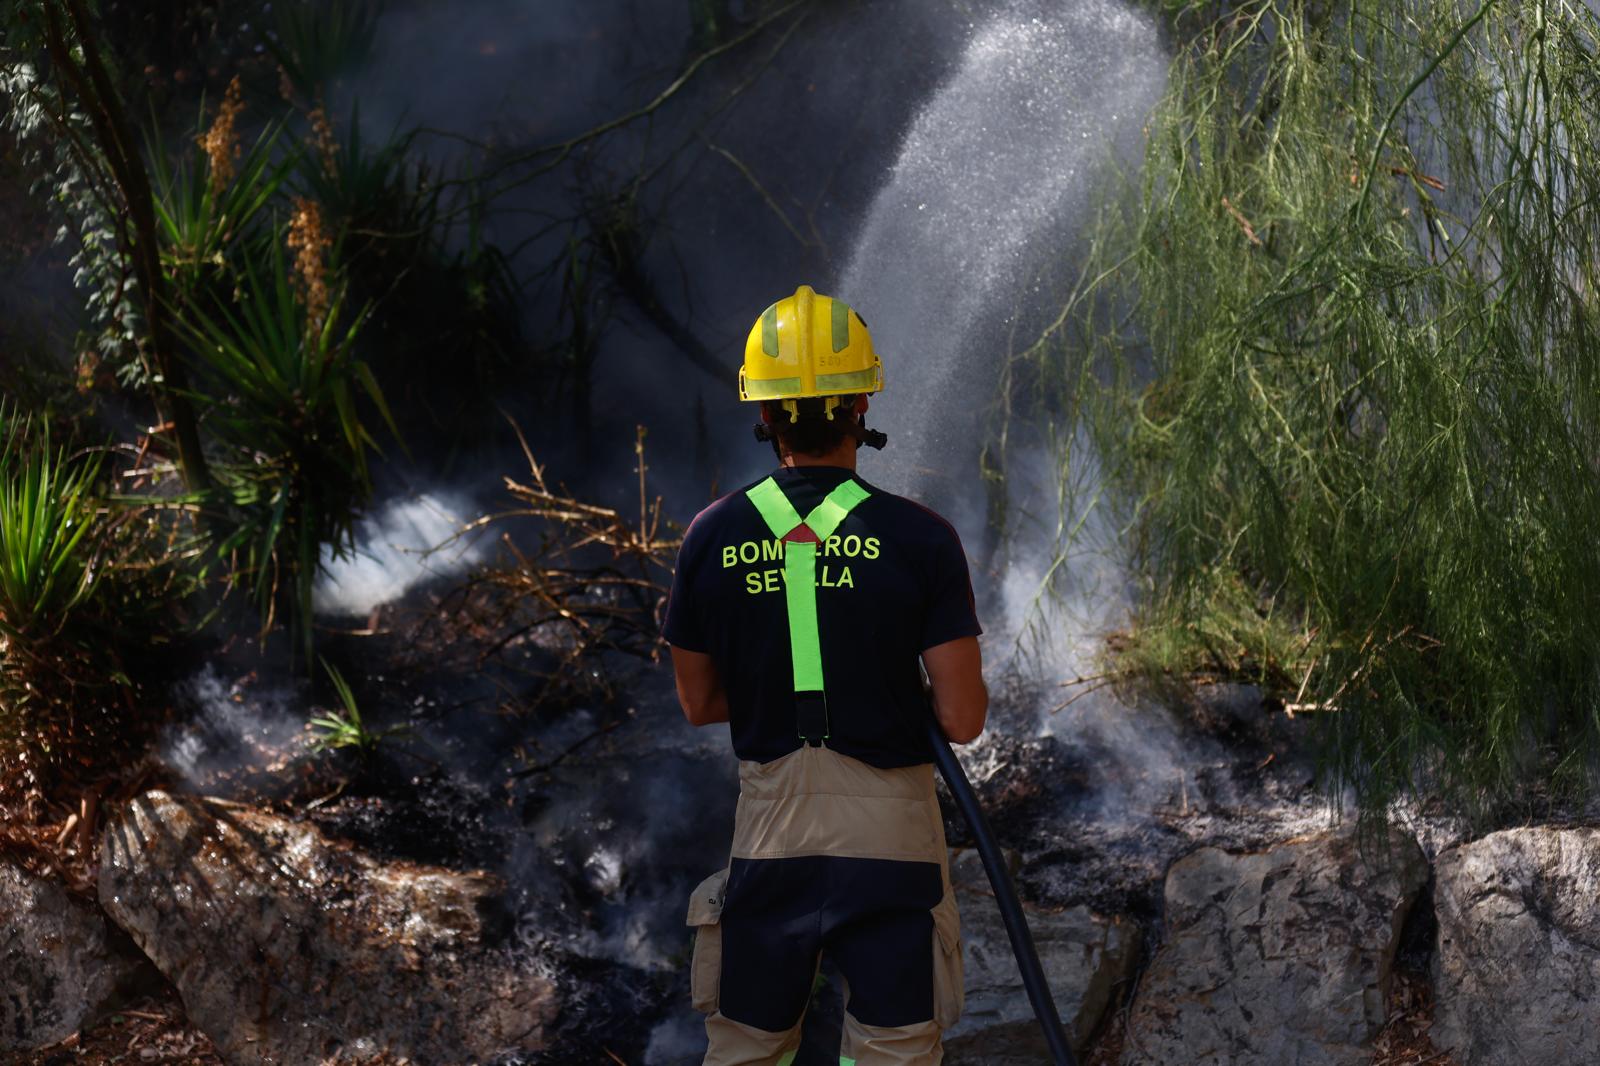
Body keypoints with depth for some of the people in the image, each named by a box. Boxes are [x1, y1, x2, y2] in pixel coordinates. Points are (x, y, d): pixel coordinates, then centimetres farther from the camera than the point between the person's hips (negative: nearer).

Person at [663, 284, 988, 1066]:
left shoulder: (712, 538, -3)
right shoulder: (918, 539, -10)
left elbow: (699, 702, 9)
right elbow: (962, 719, -9)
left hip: (769, 825, 2)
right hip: (889, 828, -2)